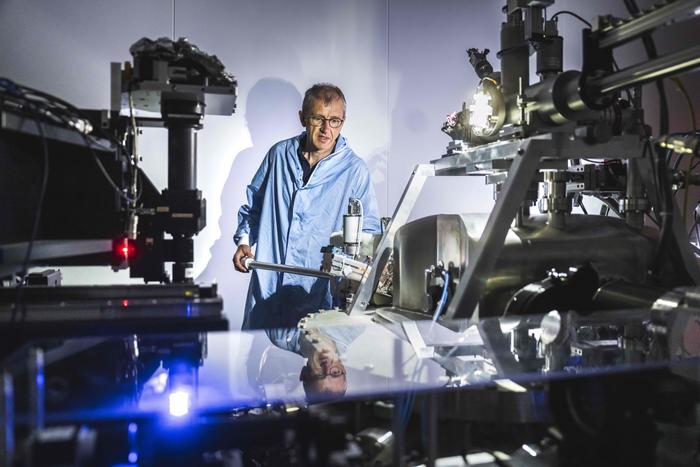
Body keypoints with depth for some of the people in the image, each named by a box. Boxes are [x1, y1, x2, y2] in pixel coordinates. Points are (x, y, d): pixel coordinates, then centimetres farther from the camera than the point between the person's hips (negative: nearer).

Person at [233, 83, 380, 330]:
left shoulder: (354, 169, -5)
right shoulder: (279, 154, 4)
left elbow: (369, 228, -2)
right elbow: (254, 203, 17)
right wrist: (244, 240, 6)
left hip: (317, 290, -2)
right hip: (266, 284, 3)